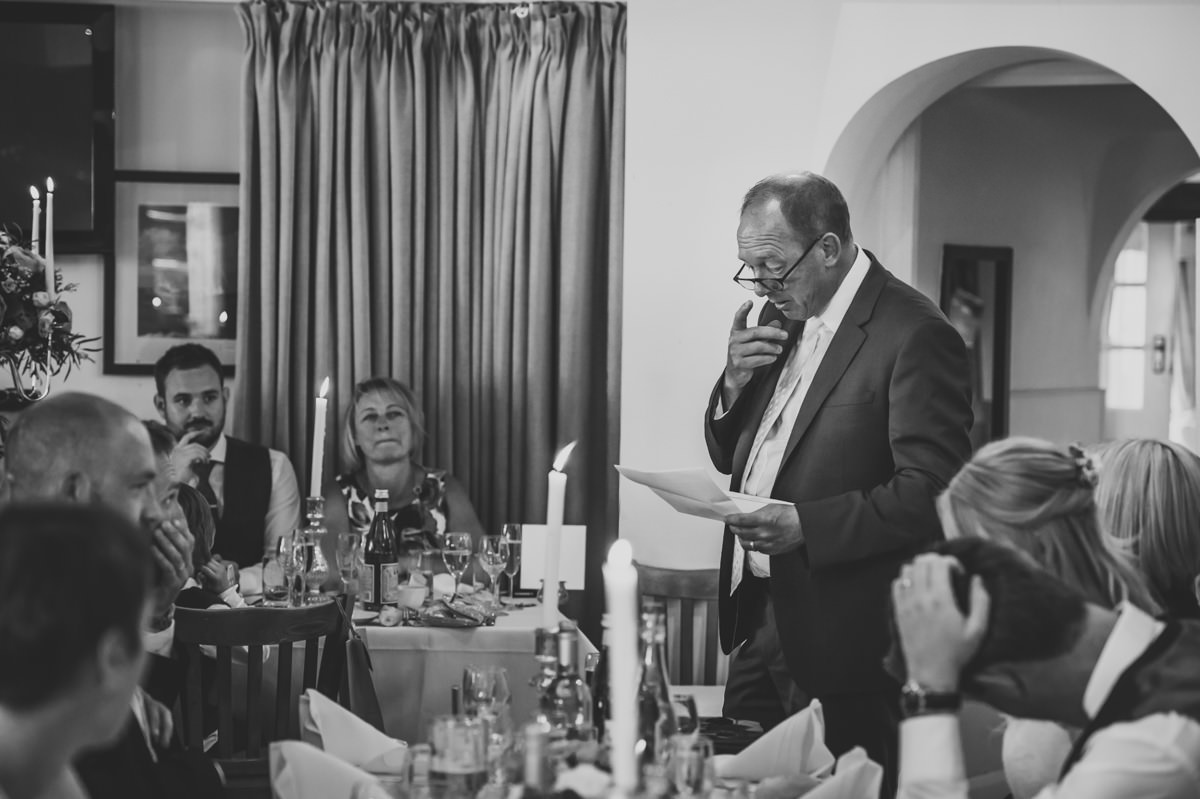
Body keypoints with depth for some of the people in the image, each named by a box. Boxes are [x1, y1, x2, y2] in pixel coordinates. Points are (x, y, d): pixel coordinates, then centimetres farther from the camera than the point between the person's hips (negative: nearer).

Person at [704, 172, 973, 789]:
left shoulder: (913, 336, -14)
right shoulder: (783, 317, 12)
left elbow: (931, 491, -19)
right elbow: (727, 456, 19)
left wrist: (805, 525, -26)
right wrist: (735, 383, -2)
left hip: (842, 639, -8)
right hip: (757, 615, 8)